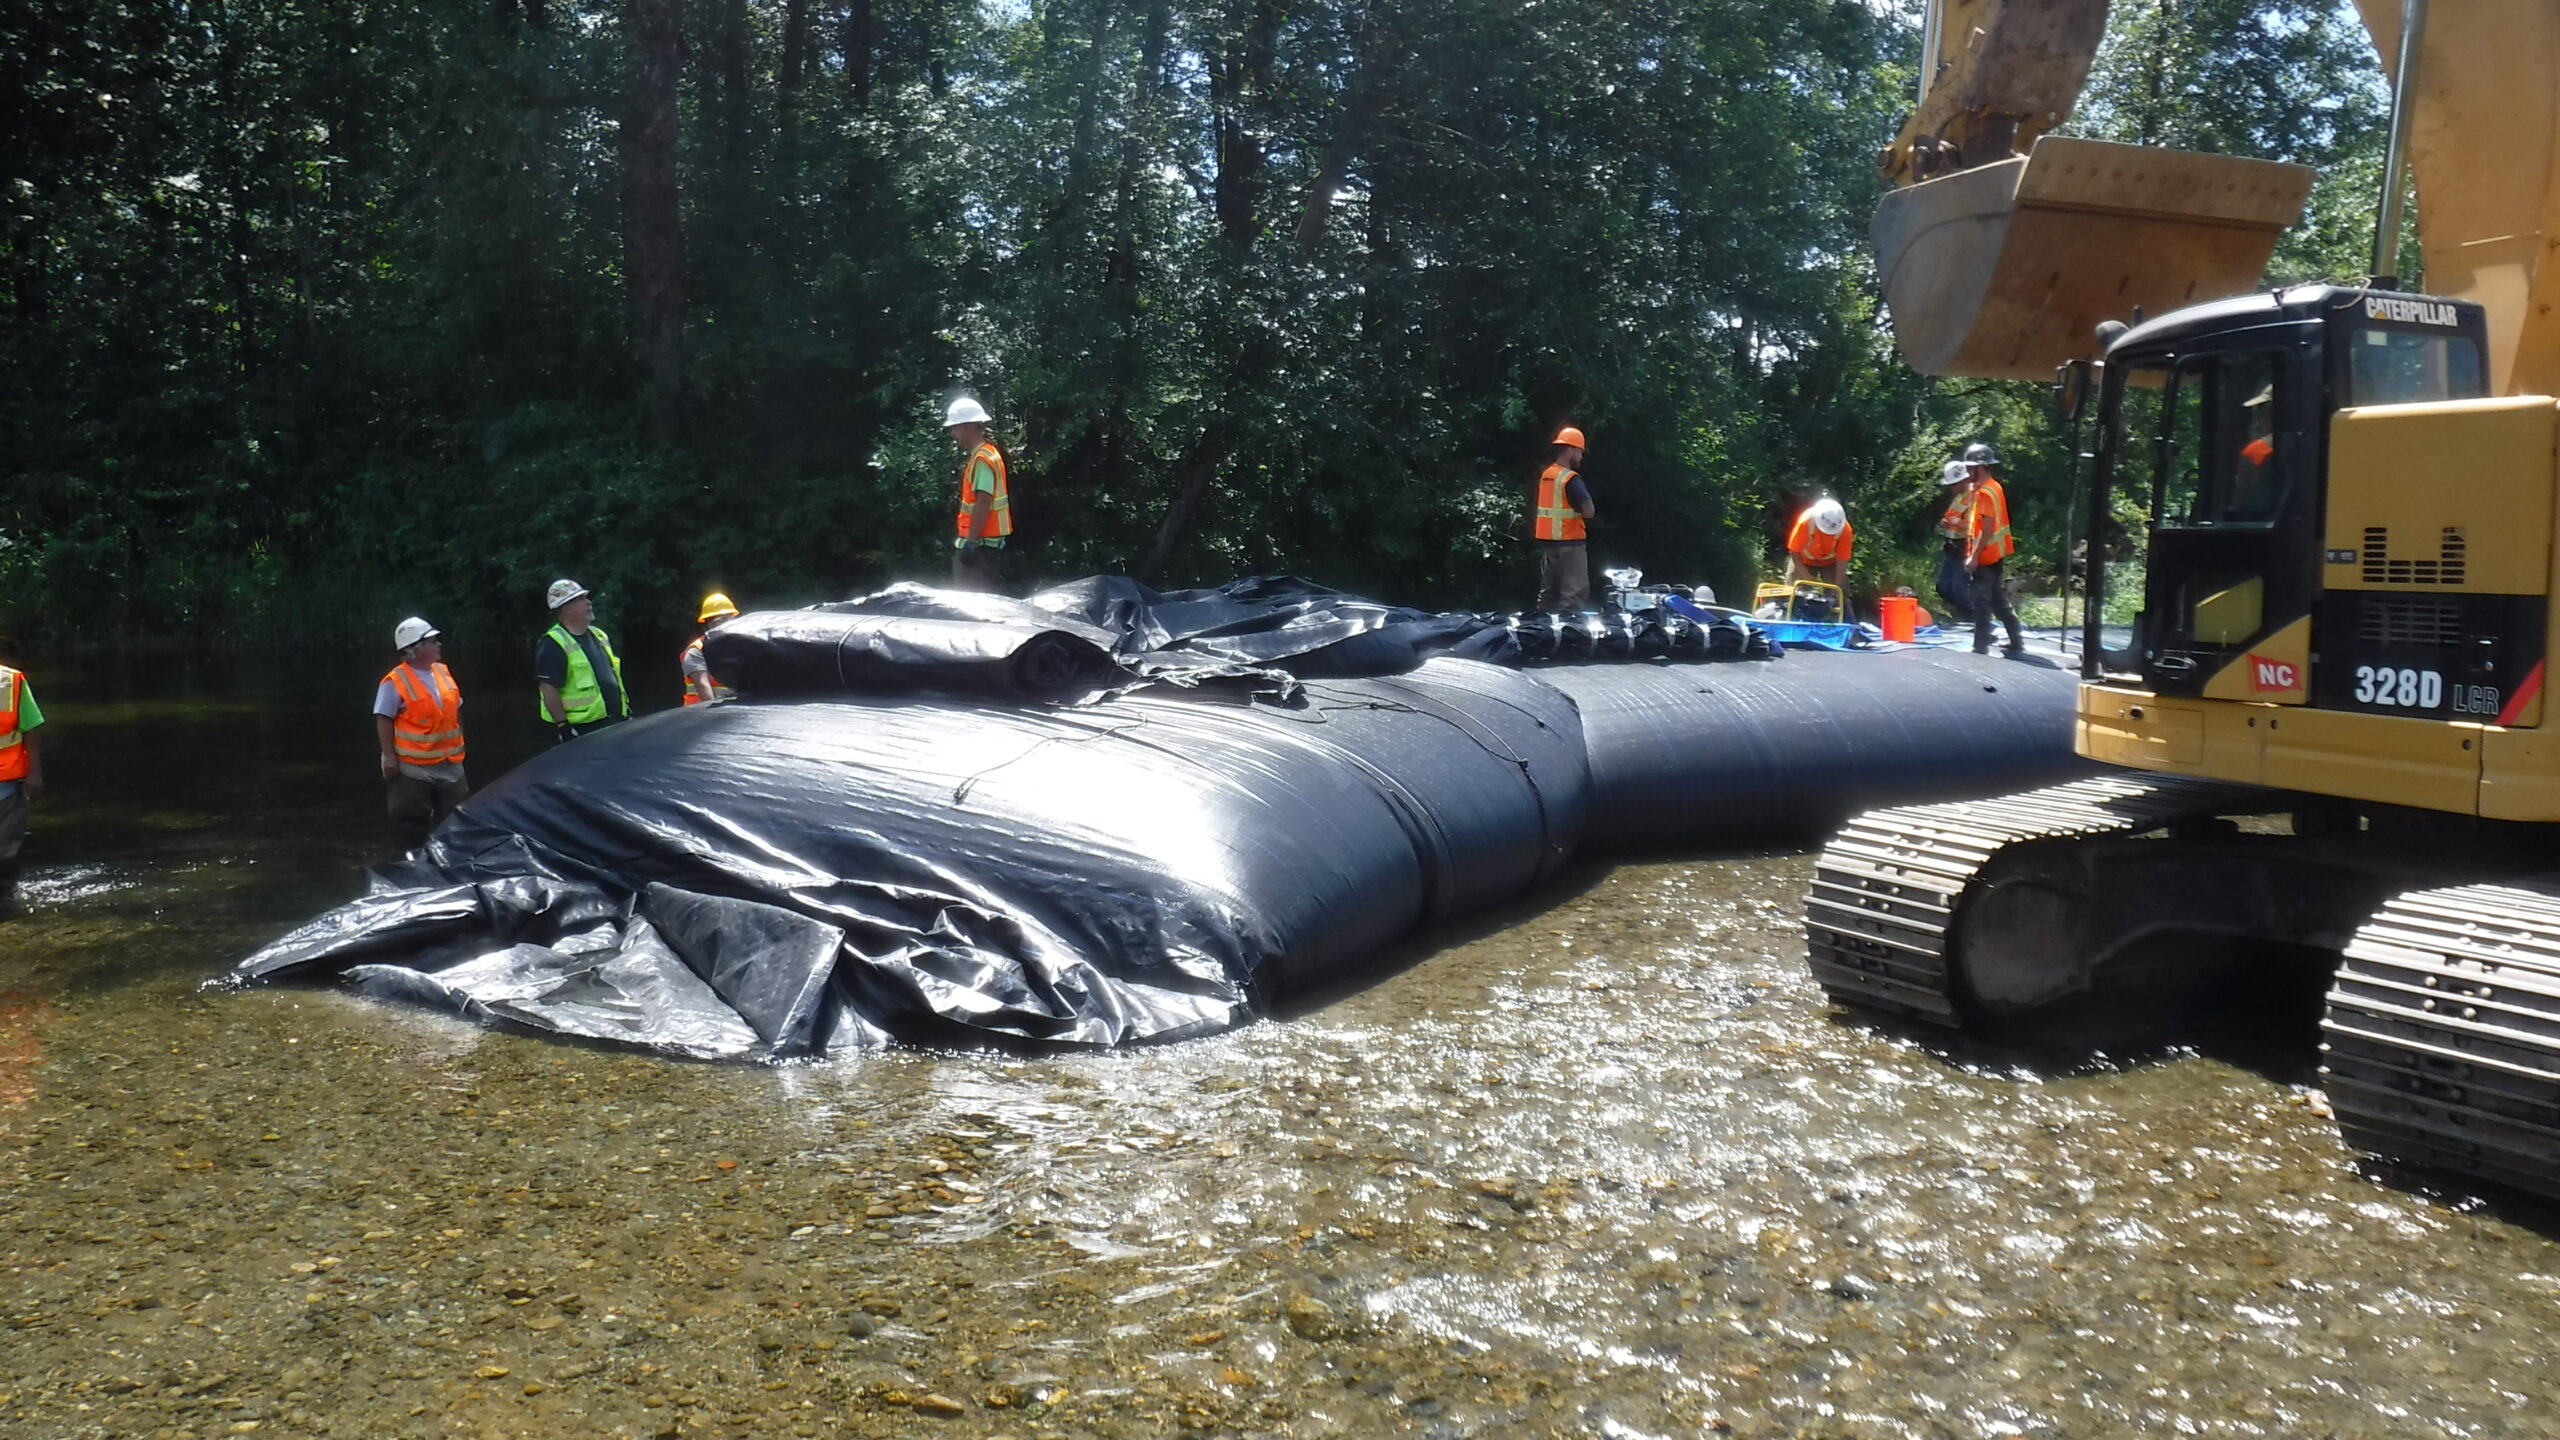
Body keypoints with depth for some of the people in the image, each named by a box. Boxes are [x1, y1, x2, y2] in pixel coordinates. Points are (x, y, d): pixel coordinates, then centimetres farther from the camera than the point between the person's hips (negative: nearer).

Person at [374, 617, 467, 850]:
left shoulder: (443, 672, 6)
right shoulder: (395, 682, -15)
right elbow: (384, 721, -14)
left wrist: (459, 742, 17)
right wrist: (389, 756, -17)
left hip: (449, 763, 6)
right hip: (413, 767, -6)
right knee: (411, 821, 3)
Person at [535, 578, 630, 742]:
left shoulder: (599, 635, 14)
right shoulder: (554, 645, -14)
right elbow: (549, 690, -19)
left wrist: (627, 710, 19)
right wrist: (563, 727, -22)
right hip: (581, 732, -9)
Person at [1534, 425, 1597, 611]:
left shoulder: (1545, 475, 10)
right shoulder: (1571, 479, -16)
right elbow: (1588, 511, -21)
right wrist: (1581, 508, -2)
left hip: (1547, 540, 9)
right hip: (1570, 542, -8)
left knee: (1548, 592, 15)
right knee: (1575, 593, -7)